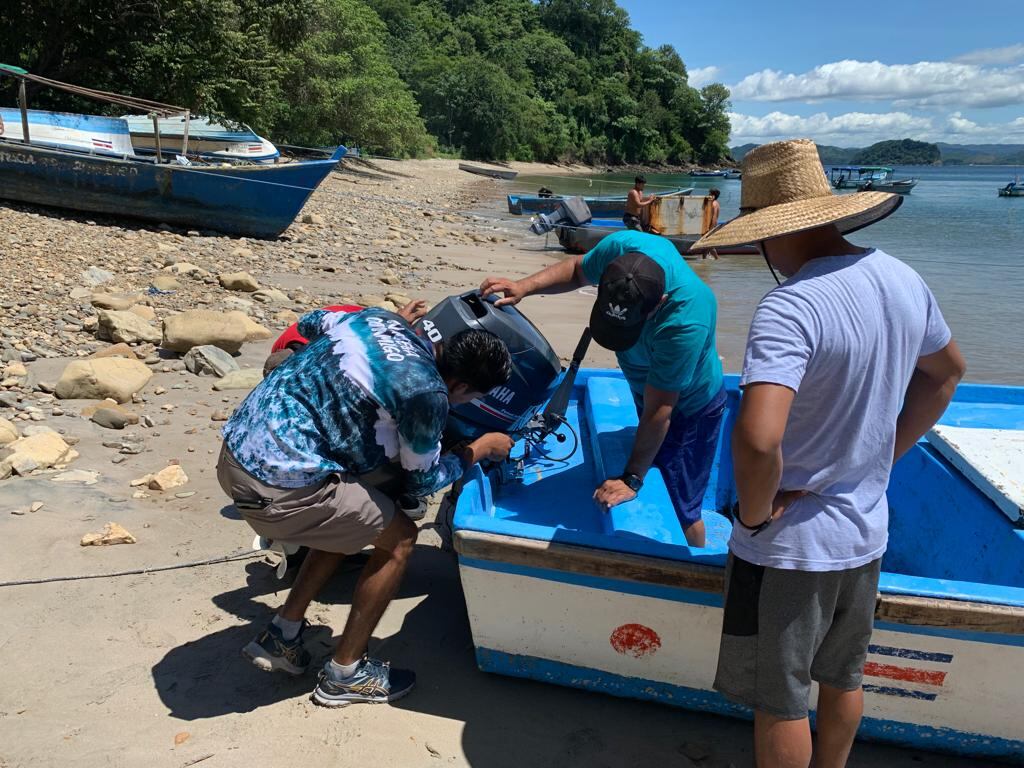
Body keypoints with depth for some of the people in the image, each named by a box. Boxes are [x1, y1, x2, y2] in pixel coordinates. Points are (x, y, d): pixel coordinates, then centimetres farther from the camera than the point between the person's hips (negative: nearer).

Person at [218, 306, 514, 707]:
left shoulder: (378, 318, 5)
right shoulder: (427, 393, -15)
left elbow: (310, 321, 27)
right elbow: (421, 480, 2)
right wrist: (481, 448, 17)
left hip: (236, 449, 9)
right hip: (276, 488, -9)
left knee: (349, 522, 26)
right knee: (398, 538, 7)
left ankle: (280, 635, 31)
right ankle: (345, 674, 20)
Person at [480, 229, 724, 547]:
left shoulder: (684, 323, -43)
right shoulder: (622, 248, -28)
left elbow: (658, 412, -34)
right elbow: (578, 270, -3)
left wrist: (631, 479, -26)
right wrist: (524, 286, -18)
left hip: (688, 407, -6)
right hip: (648, 387, 6)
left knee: (677, 509, 6)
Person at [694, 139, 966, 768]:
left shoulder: (790, 308, -29)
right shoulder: (904, 281, -2)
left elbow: (757, 439, -40)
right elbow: (946, 373, 15)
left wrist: (754, 514, -20)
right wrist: (882, 458, 14)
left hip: (790, 545, -8)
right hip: (867, 532, 8)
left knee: (780, 702, 13)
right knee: (843, 680, 27)